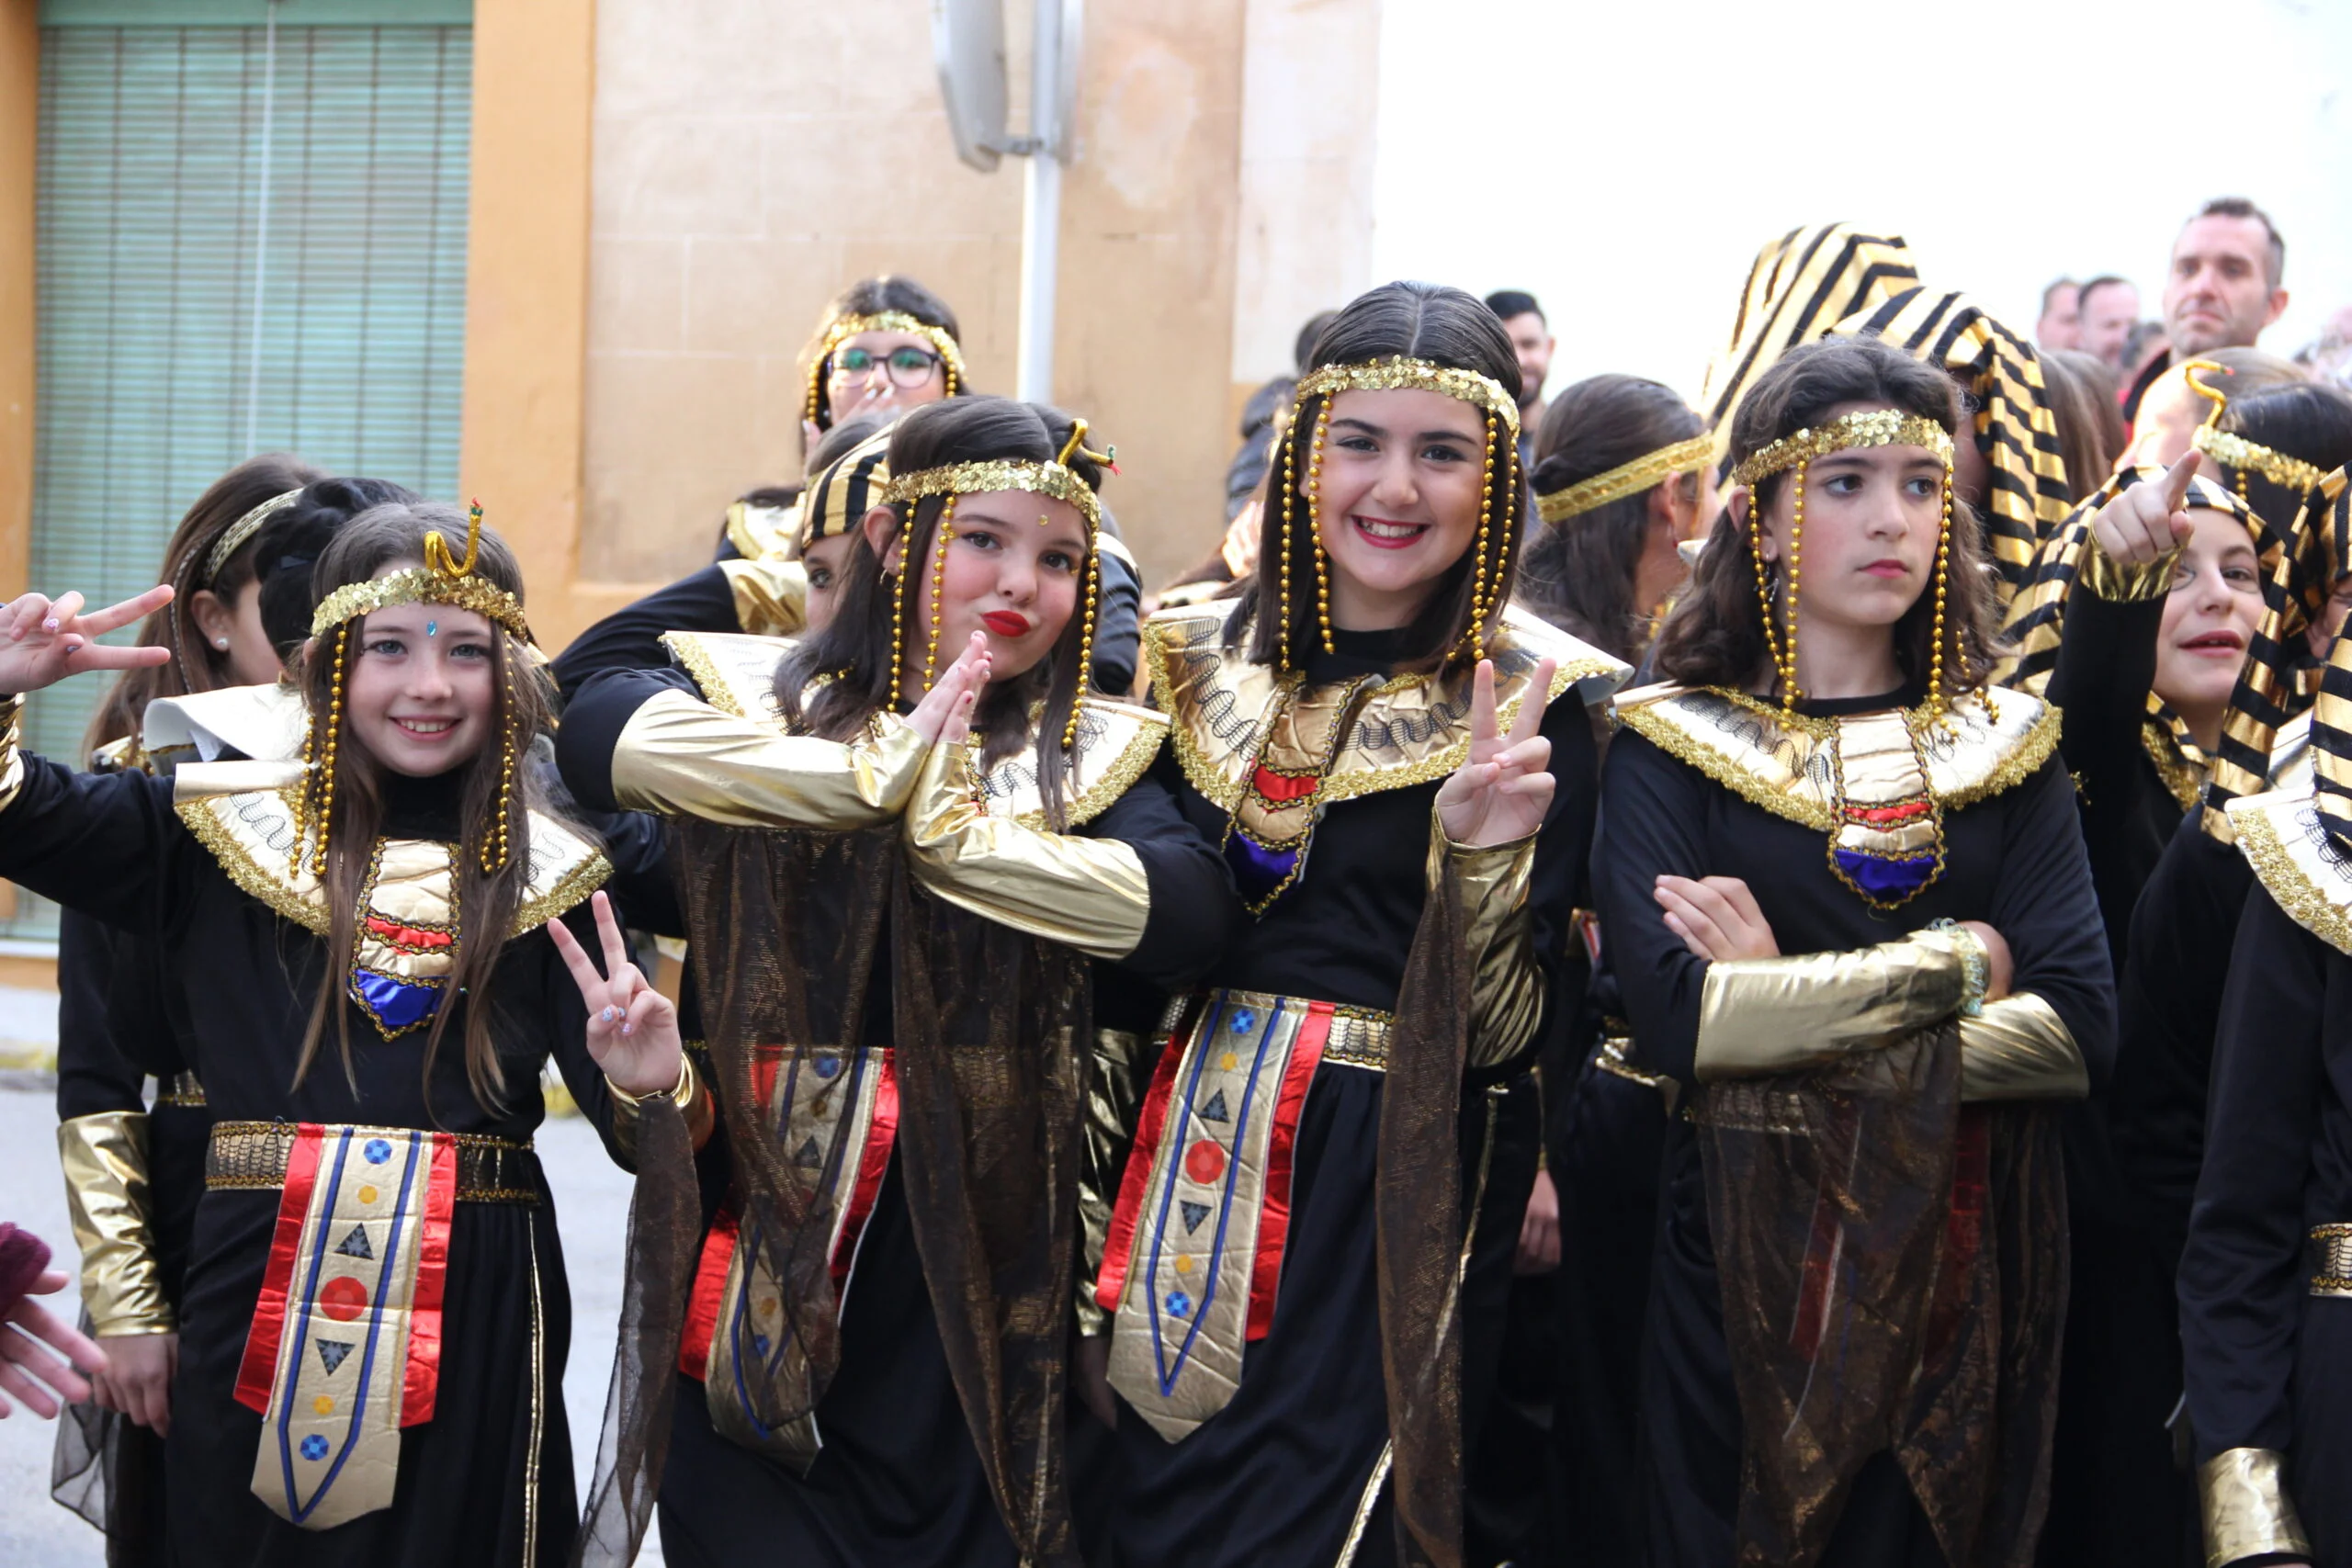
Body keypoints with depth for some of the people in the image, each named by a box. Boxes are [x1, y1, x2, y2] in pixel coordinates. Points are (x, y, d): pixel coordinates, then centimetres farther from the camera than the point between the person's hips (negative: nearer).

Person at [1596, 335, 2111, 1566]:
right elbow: (1674, 1018, -19)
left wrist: (1789, 1010, -14)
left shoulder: (2005, 747, 6)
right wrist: (1956, 965, -11)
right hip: (1746, 1266, -2)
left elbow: (2081, 1032, -8)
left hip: (1970, 1269, 3)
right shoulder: (1675, 745, -2)